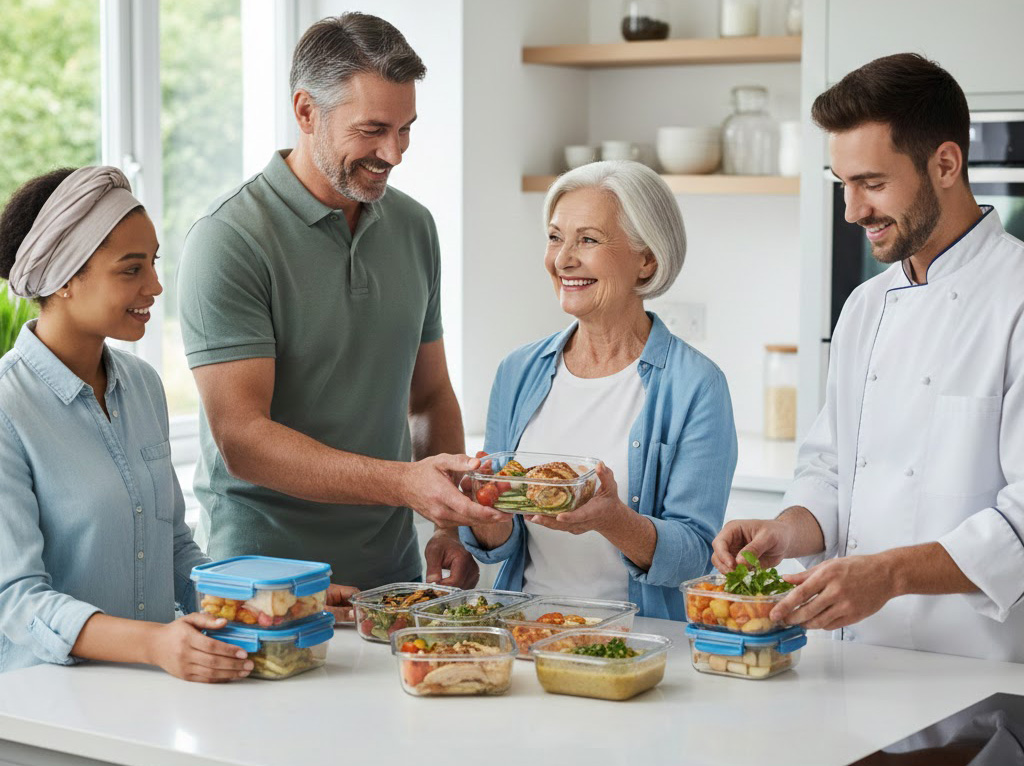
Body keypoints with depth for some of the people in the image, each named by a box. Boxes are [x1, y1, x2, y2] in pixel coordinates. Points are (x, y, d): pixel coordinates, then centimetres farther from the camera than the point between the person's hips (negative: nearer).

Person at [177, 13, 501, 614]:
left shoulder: (413, 226, 7)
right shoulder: (230, 241, -14)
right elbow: (241, 438, -21)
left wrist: (450, 525, 0)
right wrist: (402, 483, -31)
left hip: (393, 568, 6)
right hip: (265, 576, -5)